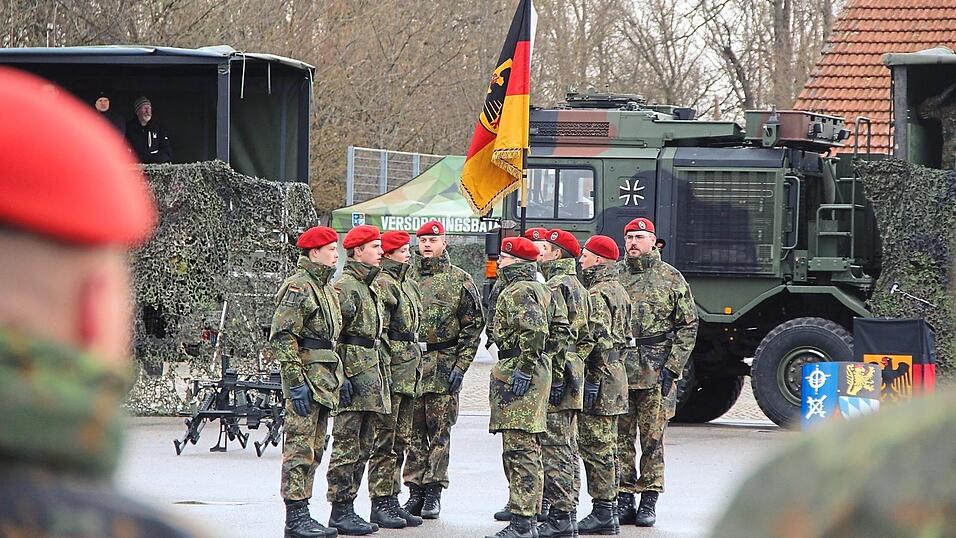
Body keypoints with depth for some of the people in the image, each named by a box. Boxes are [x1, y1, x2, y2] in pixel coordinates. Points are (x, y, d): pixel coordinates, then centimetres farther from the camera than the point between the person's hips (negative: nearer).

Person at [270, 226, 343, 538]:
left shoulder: (327, 289, 19)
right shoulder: (298, 287, -11)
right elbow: (282, 337, -17)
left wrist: (339, 378, 21)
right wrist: (296, 381, -21)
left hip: (324, 380, 10)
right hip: (306, 378, -10)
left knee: (314, 450, 11)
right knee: (299, 449, -9)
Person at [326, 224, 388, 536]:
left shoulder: (366, 286, 19)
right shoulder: (345, 286, -11)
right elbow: (332, 334, -17)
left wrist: (379, 373, 26)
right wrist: (342, 377, -22)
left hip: (370, 374, 10)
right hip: (354, 376, -10)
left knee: (362, 449, 11)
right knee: (347, 448, -7)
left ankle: (348, 509, 15)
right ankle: (340, 513, -5)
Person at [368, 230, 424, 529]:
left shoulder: (408, 285, 18)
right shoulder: (383, 284, -11)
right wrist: (384, 370, -20)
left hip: (408, 373, 9)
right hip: (392, 370, -9)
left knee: (400, 440, 12)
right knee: (385, 440, -6)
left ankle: (392, 500, 17)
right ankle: (380, 504, -4)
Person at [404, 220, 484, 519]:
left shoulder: (460, 280, 2)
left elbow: (473, 327, 0)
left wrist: (460, 367, -7)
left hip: (443, 366, -3)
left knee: (440, 432, -1)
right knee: (413, 431, 5)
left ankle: (433, 493, 2)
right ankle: (415, 491, 10)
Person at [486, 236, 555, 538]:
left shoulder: (519, 292, -13)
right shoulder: (538, 289, 20)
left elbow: (534, 330, -26)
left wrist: (523, 369, -23)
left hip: (518, 375, -11)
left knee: (520, 451, -11)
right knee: (526, 452, 13)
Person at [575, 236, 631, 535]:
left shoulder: (596, 295, -15)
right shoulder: (617, 290, 17)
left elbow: (588, 340, -22)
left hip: (596, 378, -10)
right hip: (615, 373, 10)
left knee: (595, 448, -7)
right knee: (605, 447, 14)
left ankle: (602, 514, -6)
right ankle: (607, 510, 18)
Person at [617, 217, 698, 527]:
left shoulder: (671, 278, 4)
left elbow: (688, 327, 2)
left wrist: (671, 368, -6)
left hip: (656, 372, -2)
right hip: (618, 370, 2)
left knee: (653, 438, 0)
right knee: (620, 438, 3)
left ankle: (649, 501, 6)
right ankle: (624, 499, 9)